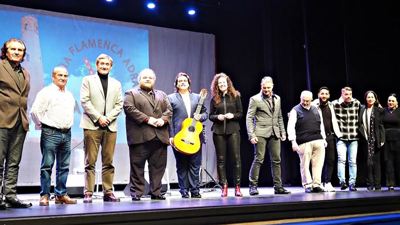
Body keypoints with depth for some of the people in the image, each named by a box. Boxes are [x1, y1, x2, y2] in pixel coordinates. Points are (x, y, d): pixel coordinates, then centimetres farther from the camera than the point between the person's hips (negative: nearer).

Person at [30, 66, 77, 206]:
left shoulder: (69, 95, 16)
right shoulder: (46, 92, -4)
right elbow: (35, 111, -9)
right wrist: (41, 124, 0)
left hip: (66, 134, 7)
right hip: (50, 134, -6)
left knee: (64, 166, 8)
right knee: (47, 166, -5)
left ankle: (61, 195, 16)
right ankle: (44, 196, 1)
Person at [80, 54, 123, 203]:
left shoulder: (116, 84, 20)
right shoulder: (88, 80, 10)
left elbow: (119, 105, 11)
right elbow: (84, 101, -1)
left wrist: (108, 118, -5)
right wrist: (98, 118, -10)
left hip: (110, 126, 3)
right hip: (92, 125, -3)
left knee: (108, 162, 3)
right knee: (90, 161, -4)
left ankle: (108, 192, 8)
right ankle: (88, 193, -1)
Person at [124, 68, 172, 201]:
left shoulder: (161, 95, 24)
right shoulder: (131, 94, 9)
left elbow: (169, 109, 15)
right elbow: (129, 108, -6)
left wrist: (163, 119, -7)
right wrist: (147, 119, -14)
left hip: (160, 136, 4)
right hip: (140, 136, -4)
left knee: (158, 166, 4)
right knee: (137, 166, -2)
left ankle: (156, 192, 12)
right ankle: (136, 193, 5)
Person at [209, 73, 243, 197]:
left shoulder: (235, 96, 6)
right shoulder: (214, 98, 9)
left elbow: (241, 113, 7)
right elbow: (211, 115, 11)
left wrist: (233, 115, -12)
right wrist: (217, 117, -9)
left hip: (233, 130, -1)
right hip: (218, 131, 1)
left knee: (236, 158, -4)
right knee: (220, 159, 3)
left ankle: (237, 187, 3)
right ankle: (224, 186, 10)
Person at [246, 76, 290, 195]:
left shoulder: (277, 99, 16)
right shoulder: (255, 99, -1)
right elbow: (249, 118, -4)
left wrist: (283, 132, 14)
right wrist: (251, 135, -12)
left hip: (274, 134, 5)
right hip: (261, 134, -5)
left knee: (276, 160, 5)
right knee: (258, 159, -7)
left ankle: (278, 187, 12)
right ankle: (253, 186, 1)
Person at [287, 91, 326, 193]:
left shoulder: (315, 110, 18)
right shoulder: (295, 110, 2)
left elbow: (321, 125, 24)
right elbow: (291, 127, -4)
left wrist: (323, 139, 19)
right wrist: (293, 141, -12)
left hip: (318, 141, 5)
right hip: (304, 142, -4)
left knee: (318, 163, 1)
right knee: (305, 164, -1)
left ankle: (316, 184, 8)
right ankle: (307, 185, 8)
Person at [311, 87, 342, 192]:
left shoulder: (330, 106, 14)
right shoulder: (314, 106, -4)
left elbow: (334, 121, 20)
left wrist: (338, 134, 16)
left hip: (330, 136, 5)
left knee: (331, 160, 3)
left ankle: (327, 182, 9)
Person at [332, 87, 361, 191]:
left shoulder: (357, 103, 2)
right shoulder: (335, 104, -5)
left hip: (354, 137, 2)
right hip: (341, 137, -2)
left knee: (353, 161, 5)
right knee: (341, 159, -15)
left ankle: (352, 183, 11)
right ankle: (342, 181, -15)